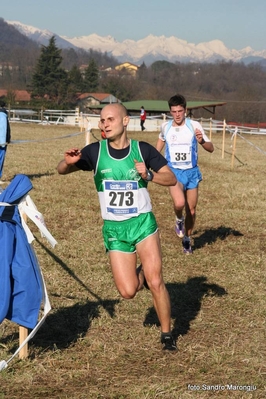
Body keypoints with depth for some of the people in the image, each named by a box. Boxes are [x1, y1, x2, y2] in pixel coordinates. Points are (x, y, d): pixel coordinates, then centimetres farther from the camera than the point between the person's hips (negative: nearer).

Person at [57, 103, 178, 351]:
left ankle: (166, 334, 11)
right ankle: (141, 274, 32)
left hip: (142, 222, -1)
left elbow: (171, 179, -3)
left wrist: (148, 175, -22)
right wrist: (68, 162, -24)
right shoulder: (95, 151, -6)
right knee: (128, 292, -4)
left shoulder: (143, 149, -7)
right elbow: (62, 171, 0)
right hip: (114, 228, 1)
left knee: (155, 282, -10)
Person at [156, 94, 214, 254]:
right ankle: (179, 220, 8)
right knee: (179, 203, -27)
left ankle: (187, 239, 33)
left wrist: (202, 141, -29)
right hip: (174, 172, 0)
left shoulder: (194, 126, -8)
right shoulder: (165, 127, 0)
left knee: (191, 210, 9)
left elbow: (211, 148, -8)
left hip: (192, 172, 1)